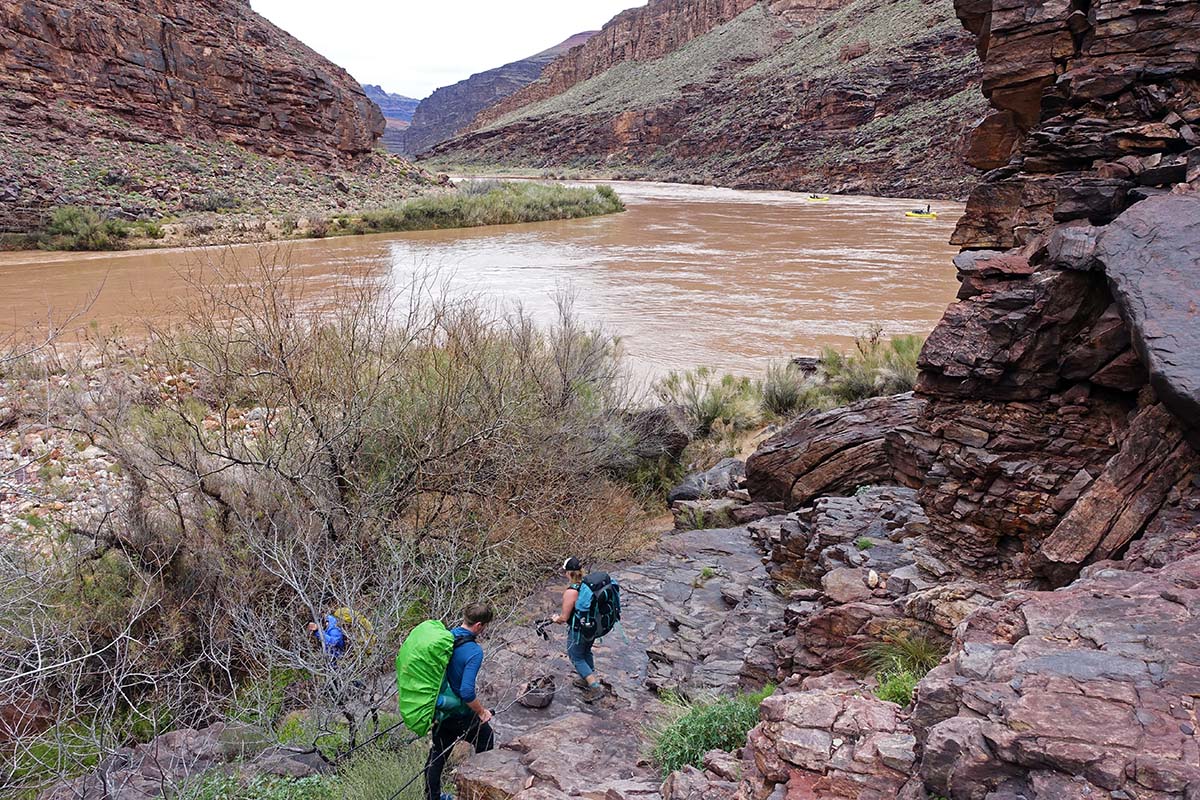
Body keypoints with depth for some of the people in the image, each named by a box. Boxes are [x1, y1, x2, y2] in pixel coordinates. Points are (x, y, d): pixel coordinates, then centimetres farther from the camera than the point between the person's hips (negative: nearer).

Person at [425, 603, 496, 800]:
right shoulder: (474, 651, -26)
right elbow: (467, 692, -31)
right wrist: (482, 712, -14)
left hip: (439, 708, 6)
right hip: (460, 714, -6)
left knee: (438, 752, 21)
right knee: (486, 739, 19)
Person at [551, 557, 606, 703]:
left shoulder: (570, 592, -30)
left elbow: (564, 617, -23)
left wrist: (557, 619, 1)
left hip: (578, 631, -7)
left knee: (577, 658, 15)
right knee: (586, 652, 29)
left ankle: (596, 688, 11)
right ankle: (589, 679, 47)